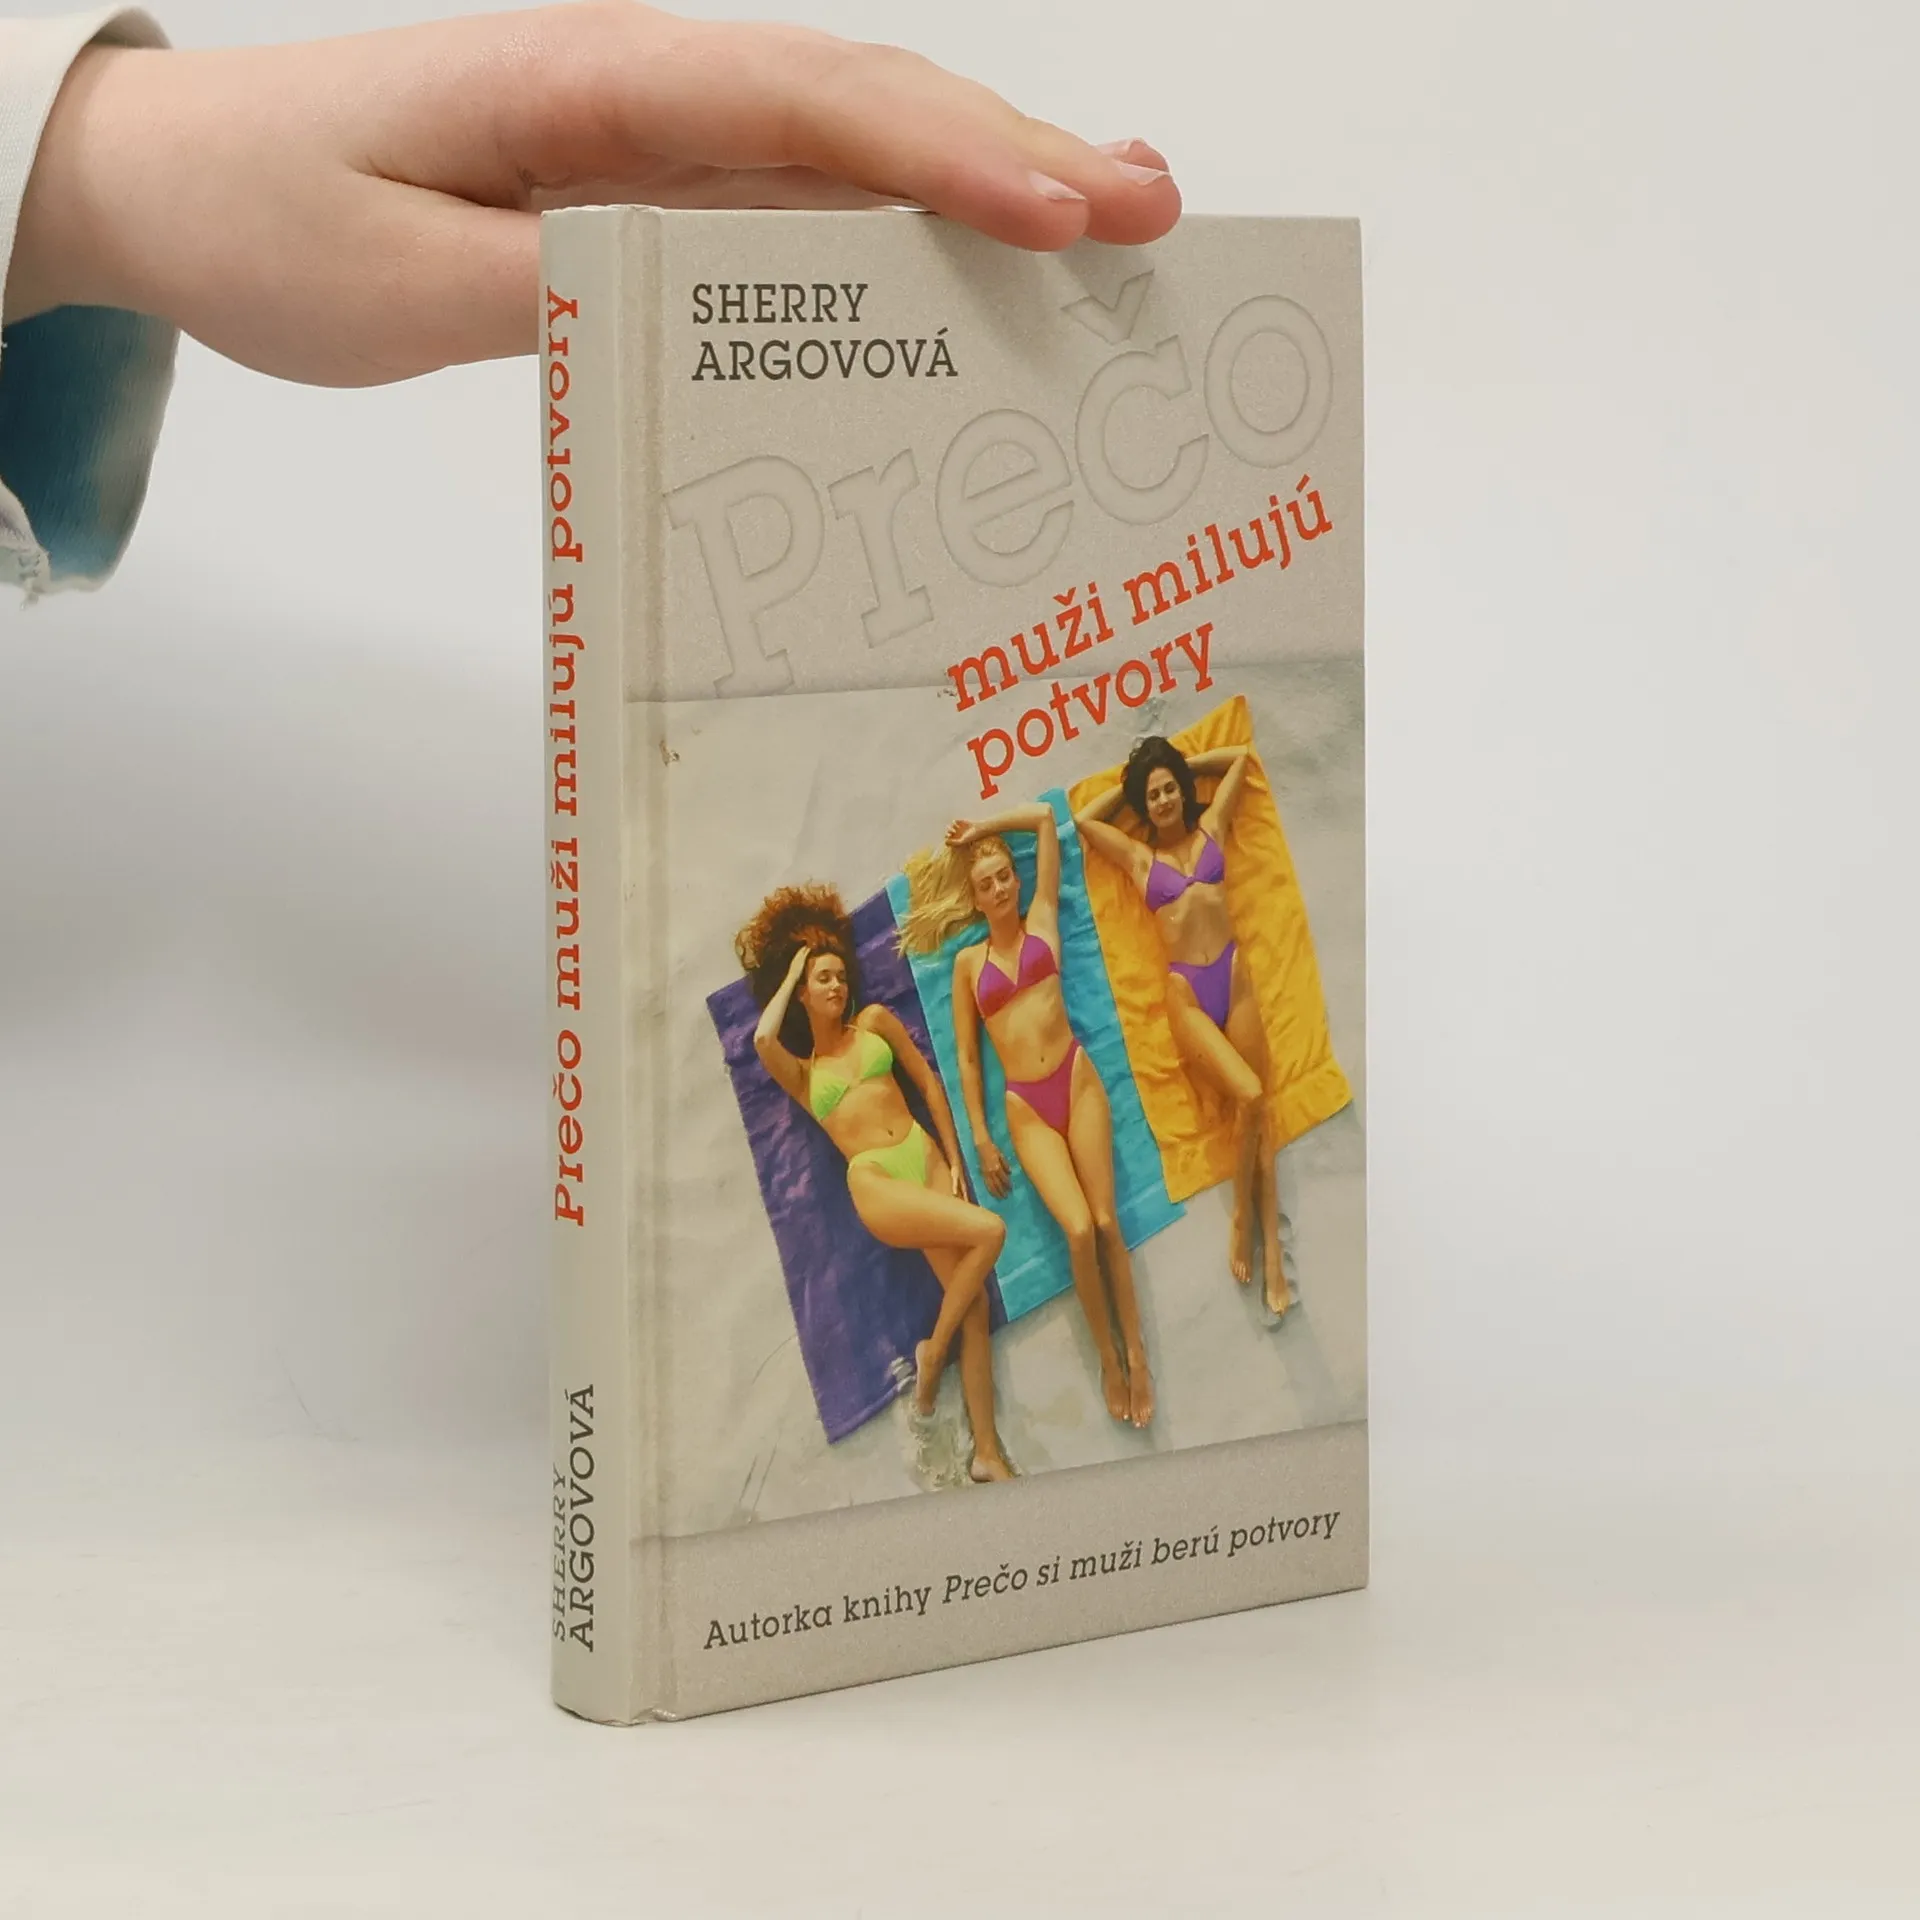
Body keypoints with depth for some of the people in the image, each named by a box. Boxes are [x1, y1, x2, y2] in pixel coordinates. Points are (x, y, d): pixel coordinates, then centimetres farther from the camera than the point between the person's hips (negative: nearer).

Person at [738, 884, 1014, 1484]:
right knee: (988, 1230, -26)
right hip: (876, 1183, -3)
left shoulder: (874, 1022, 15)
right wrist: (790, 974, 3)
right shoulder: (799, 1072, 9)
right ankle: (933, 1353, -5)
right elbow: (763, 1038, -13)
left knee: (975, 1305, -7)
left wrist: (954, 1160, 6)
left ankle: (989, 1454, -3)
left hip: (925, 1158, 4)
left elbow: (929, 1082, 15)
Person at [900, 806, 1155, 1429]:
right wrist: (981, 1139, 7)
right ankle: (1108, 1360, -3)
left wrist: (981, 831, 17)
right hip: (1025, 1107, 0)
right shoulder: (969, 962, 11)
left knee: (1106, 1222, -8)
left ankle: (1137, 1353, -1)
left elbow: (1044, 817, 10)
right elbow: (966, 1057, 12)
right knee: (1079, 1230, -15)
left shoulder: (1041, 921, 11)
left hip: (1077, 1079, 0)